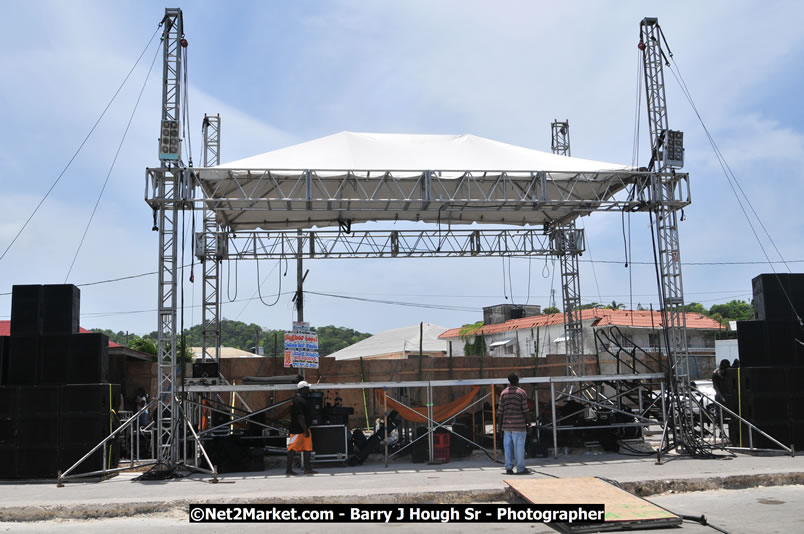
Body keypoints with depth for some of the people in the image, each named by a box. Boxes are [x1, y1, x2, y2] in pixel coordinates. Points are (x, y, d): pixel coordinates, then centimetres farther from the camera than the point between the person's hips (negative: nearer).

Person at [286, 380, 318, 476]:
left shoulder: (303, 399, 15)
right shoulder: (298, 401, -18)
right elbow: (300, 416, -24)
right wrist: (305, 429, -25)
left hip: (304, 428, 10)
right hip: (298, 430, -10)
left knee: (307, 448, 10)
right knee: (293, 449, -2)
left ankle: (307, 469, 14)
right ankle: (288, 470, 4)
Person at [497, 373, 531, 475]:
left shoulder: (503, 393, 7)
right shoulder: (521, 392, -3)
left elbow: (501, 411, 6)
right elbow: (525, 410, -7)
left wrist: (500, 425, 11)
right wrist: (529, 424, 1)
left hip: (507, 424, 4)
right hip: (519, 424, -4)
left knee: (508, 446, 7)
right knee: (519, 446, 0)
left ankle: (509, 468, 6)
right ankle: (520, 468, 3)